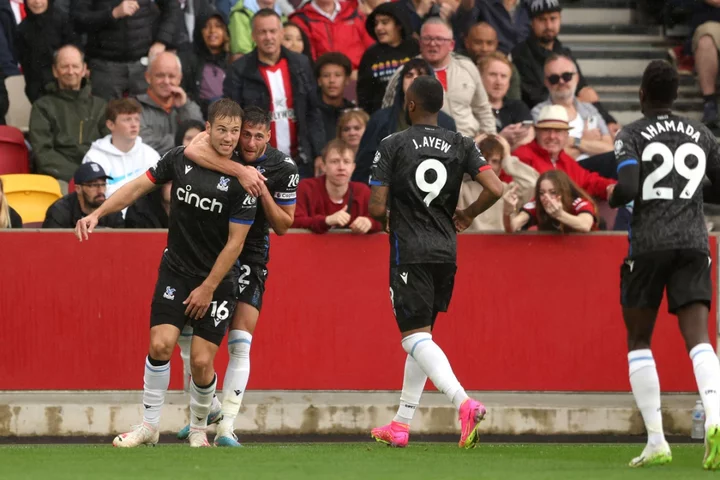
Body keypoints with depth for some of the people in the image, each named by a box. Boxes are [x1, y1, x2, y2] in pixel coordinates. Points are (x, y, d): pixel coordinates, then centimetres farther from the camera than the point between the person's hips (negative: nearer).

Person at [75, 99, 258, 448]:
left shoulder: (241, 182, -12)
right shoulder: (180, 159, -2)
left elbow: (235, 242, -11)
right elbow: (139, 186, 8)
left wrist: (208, 288, -11)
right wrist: (96, 214, 0)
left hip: (216, 280, -2)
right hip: (175, 271, 2)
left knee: (201, 361, -7)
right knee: (161, 344, -14)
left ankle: (198, 429, 19)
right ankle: (149, 425, 1)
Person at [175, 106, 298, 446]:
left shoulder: (283, 169, -10)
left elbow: (283, 227, -2)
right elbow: (193, 150, -38)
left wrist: (263, 192, -19)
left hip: (250, 256, -1)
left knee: (240, 344, -13)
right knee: (188, 335, 6)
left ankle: (226, 427, -14)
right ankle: (208, 407, 28)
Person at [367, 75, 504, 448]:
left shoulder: (392, 146, -6)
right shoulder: (461, 145, 4)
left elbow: (377, 208, -9)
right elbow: (495, 189, -6)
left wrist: (384, 216, 15)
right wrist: (466, 216, 11)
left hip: (409, 253, -5)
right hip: (446, 252, 5)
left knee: (416, 337, -9)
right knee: (421, 336, 17)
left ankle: (464, 403, -32)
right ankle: (402, 424, 21)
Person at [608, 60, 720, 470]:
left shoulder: (632, 135, 0)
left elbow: (627, 188, -13)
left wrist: (611, 199, 9)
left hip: (648, 243, -2)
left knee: (639, 340, 11)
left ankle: (656, 441, 4)